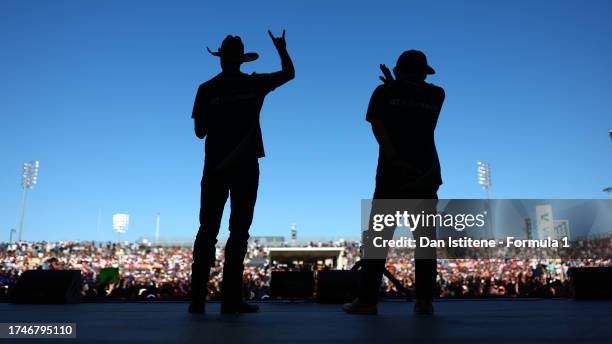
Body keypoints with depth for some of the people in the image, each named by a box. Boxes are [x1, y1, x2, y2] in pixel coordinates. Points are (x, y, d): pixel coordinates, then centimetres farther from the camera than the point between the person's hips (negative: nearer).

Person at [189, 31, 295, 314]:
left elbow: (200, 131, 1)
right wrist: (281, 48, 31)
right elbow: (289, 73, 17)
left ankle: (198, 298, 5)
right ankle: (231, 298, 3)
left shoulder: (207, 89, 1)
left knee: (208, 230, 6)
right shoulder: (255, 84, 1)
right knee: (238, 231, 2)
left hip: (216, 166, 1)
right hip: (246, 166, -1)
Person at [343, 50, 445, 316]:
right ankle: (424, 300, 3)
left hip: (392, 173, -2)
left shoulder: (384, 91, 6)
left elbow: (378, 126, -8)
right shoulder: (437, 95, 13)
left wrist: (396, 161, -15)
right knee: (425, 237, 5)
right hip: (427, 174, 3)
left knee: (378, 236, 0)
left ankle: (367, 299, -1)